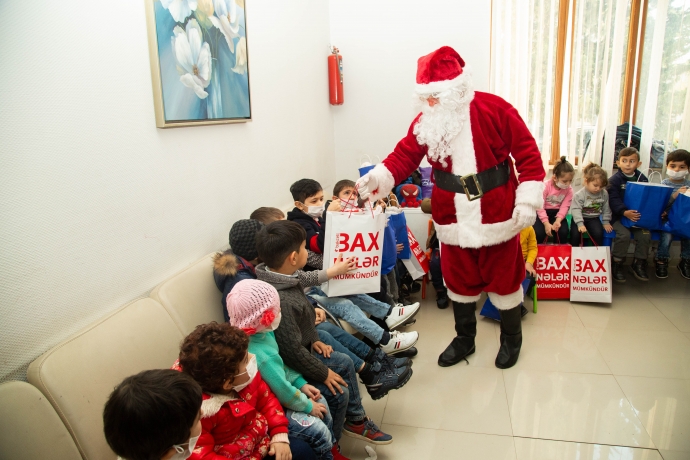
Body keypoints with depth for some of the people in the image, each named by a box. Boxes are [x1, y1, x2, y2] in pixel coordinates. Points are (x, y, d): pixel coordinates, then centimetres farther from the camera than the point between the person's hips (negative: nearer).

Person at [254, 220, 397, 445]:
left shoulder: (284, 281, -6)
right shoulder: (280, 301, -36)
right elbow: (292, 350, -28)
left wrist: (314, 339, 6)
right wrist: (323, 373, -16)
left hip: (300, 350, 10)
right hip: (285, 367, -10)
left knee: (344, 363, 13)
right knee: (338, 391, -9)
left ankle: (356, 420, 29)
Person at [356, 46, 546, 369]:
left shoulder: (495, 110, -12)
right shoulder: (426, 121, -1)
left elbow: (528, 155, -9)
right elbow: (405, 155, -5)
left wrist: (528, 200, -13)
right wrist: (379, 178, -23)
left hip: (496, 218, -3)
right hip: (452, 221, 4)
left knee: (503, 280, 13)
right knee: (459, 282, 17)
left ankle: (511, 339, 38)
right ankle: (464, 339, 39)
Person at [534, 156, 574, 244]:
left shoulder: (569, 189, -7)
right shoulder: (545, 186, -20)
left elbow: (564, 207, -10)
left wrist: (558, 220, -28)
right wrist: (546, 223, -29)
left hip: (556, 213, 3)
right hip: (543, 212, -3)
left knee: (564, 231, -23)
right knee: (539, 233, -26)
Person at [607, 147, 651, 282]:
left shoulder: (643, 179, 9)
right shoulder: (614, 180, -4)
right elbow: (614, 200, -15)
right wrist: (625, 212, -30)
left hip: (638, 216, 4)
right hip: (618, 216, -4)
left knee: (645, 234, -17)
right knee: (624, 234, -26)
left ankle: (638, 264, 5)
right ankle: (616, 264, -5)